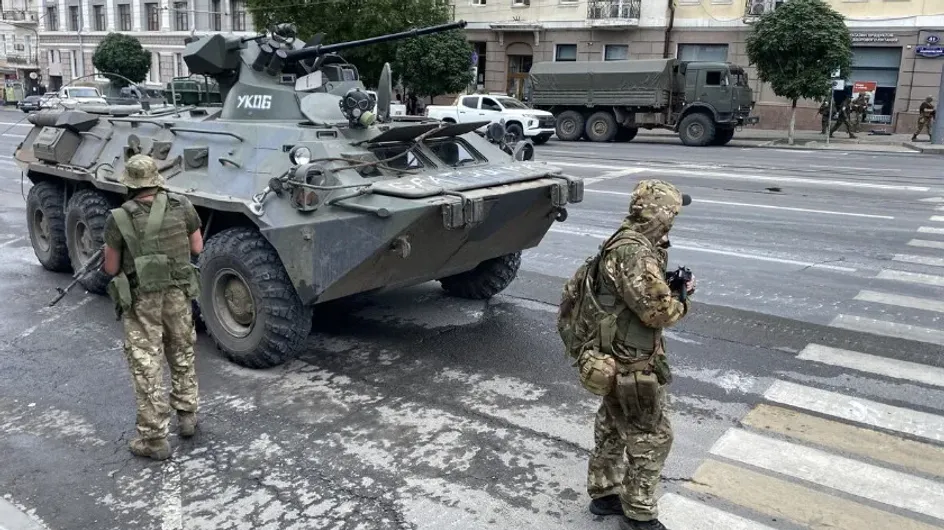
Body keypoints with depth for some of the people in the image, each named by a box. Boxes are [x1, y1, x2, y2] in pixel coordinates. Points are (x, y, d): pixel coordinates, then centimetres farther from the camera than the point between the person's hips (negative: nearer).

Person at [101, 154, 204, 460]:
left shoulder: (119, 219, -13)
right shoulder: (181, 207, -6)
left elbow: (111, 269, -5)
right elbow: (197, 248, 4)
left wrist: (111, 252, 15)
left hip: (141, 301, -3)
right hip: (178, 294, 3)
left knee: (146, 366, 5)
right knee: (183, 355, 22)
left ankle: (154, 439, 10)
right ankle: (187, 416, 34)